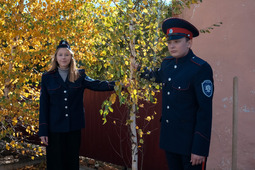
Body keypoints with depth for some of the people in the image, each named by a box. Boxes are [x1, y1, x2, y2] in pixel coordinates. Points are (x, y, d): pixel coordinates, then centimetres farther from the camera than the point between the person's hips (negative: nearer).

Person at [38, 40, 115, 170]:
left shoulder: (79, 75, 4)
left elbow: (97, 85, -8)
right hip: (54, 128, -1)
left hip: (74, 127, 1)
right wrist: (43, 131, -4)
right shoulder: (47, 77, 2)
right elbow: (43, 105, 1)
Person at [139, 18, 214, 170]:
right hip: (169, 139, 7)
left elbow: (205, 111, -18)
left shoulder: (201, 68, -16)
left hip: (190, 141, -7)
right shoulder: (167, 63, 6)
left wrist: (200, 149, -19)